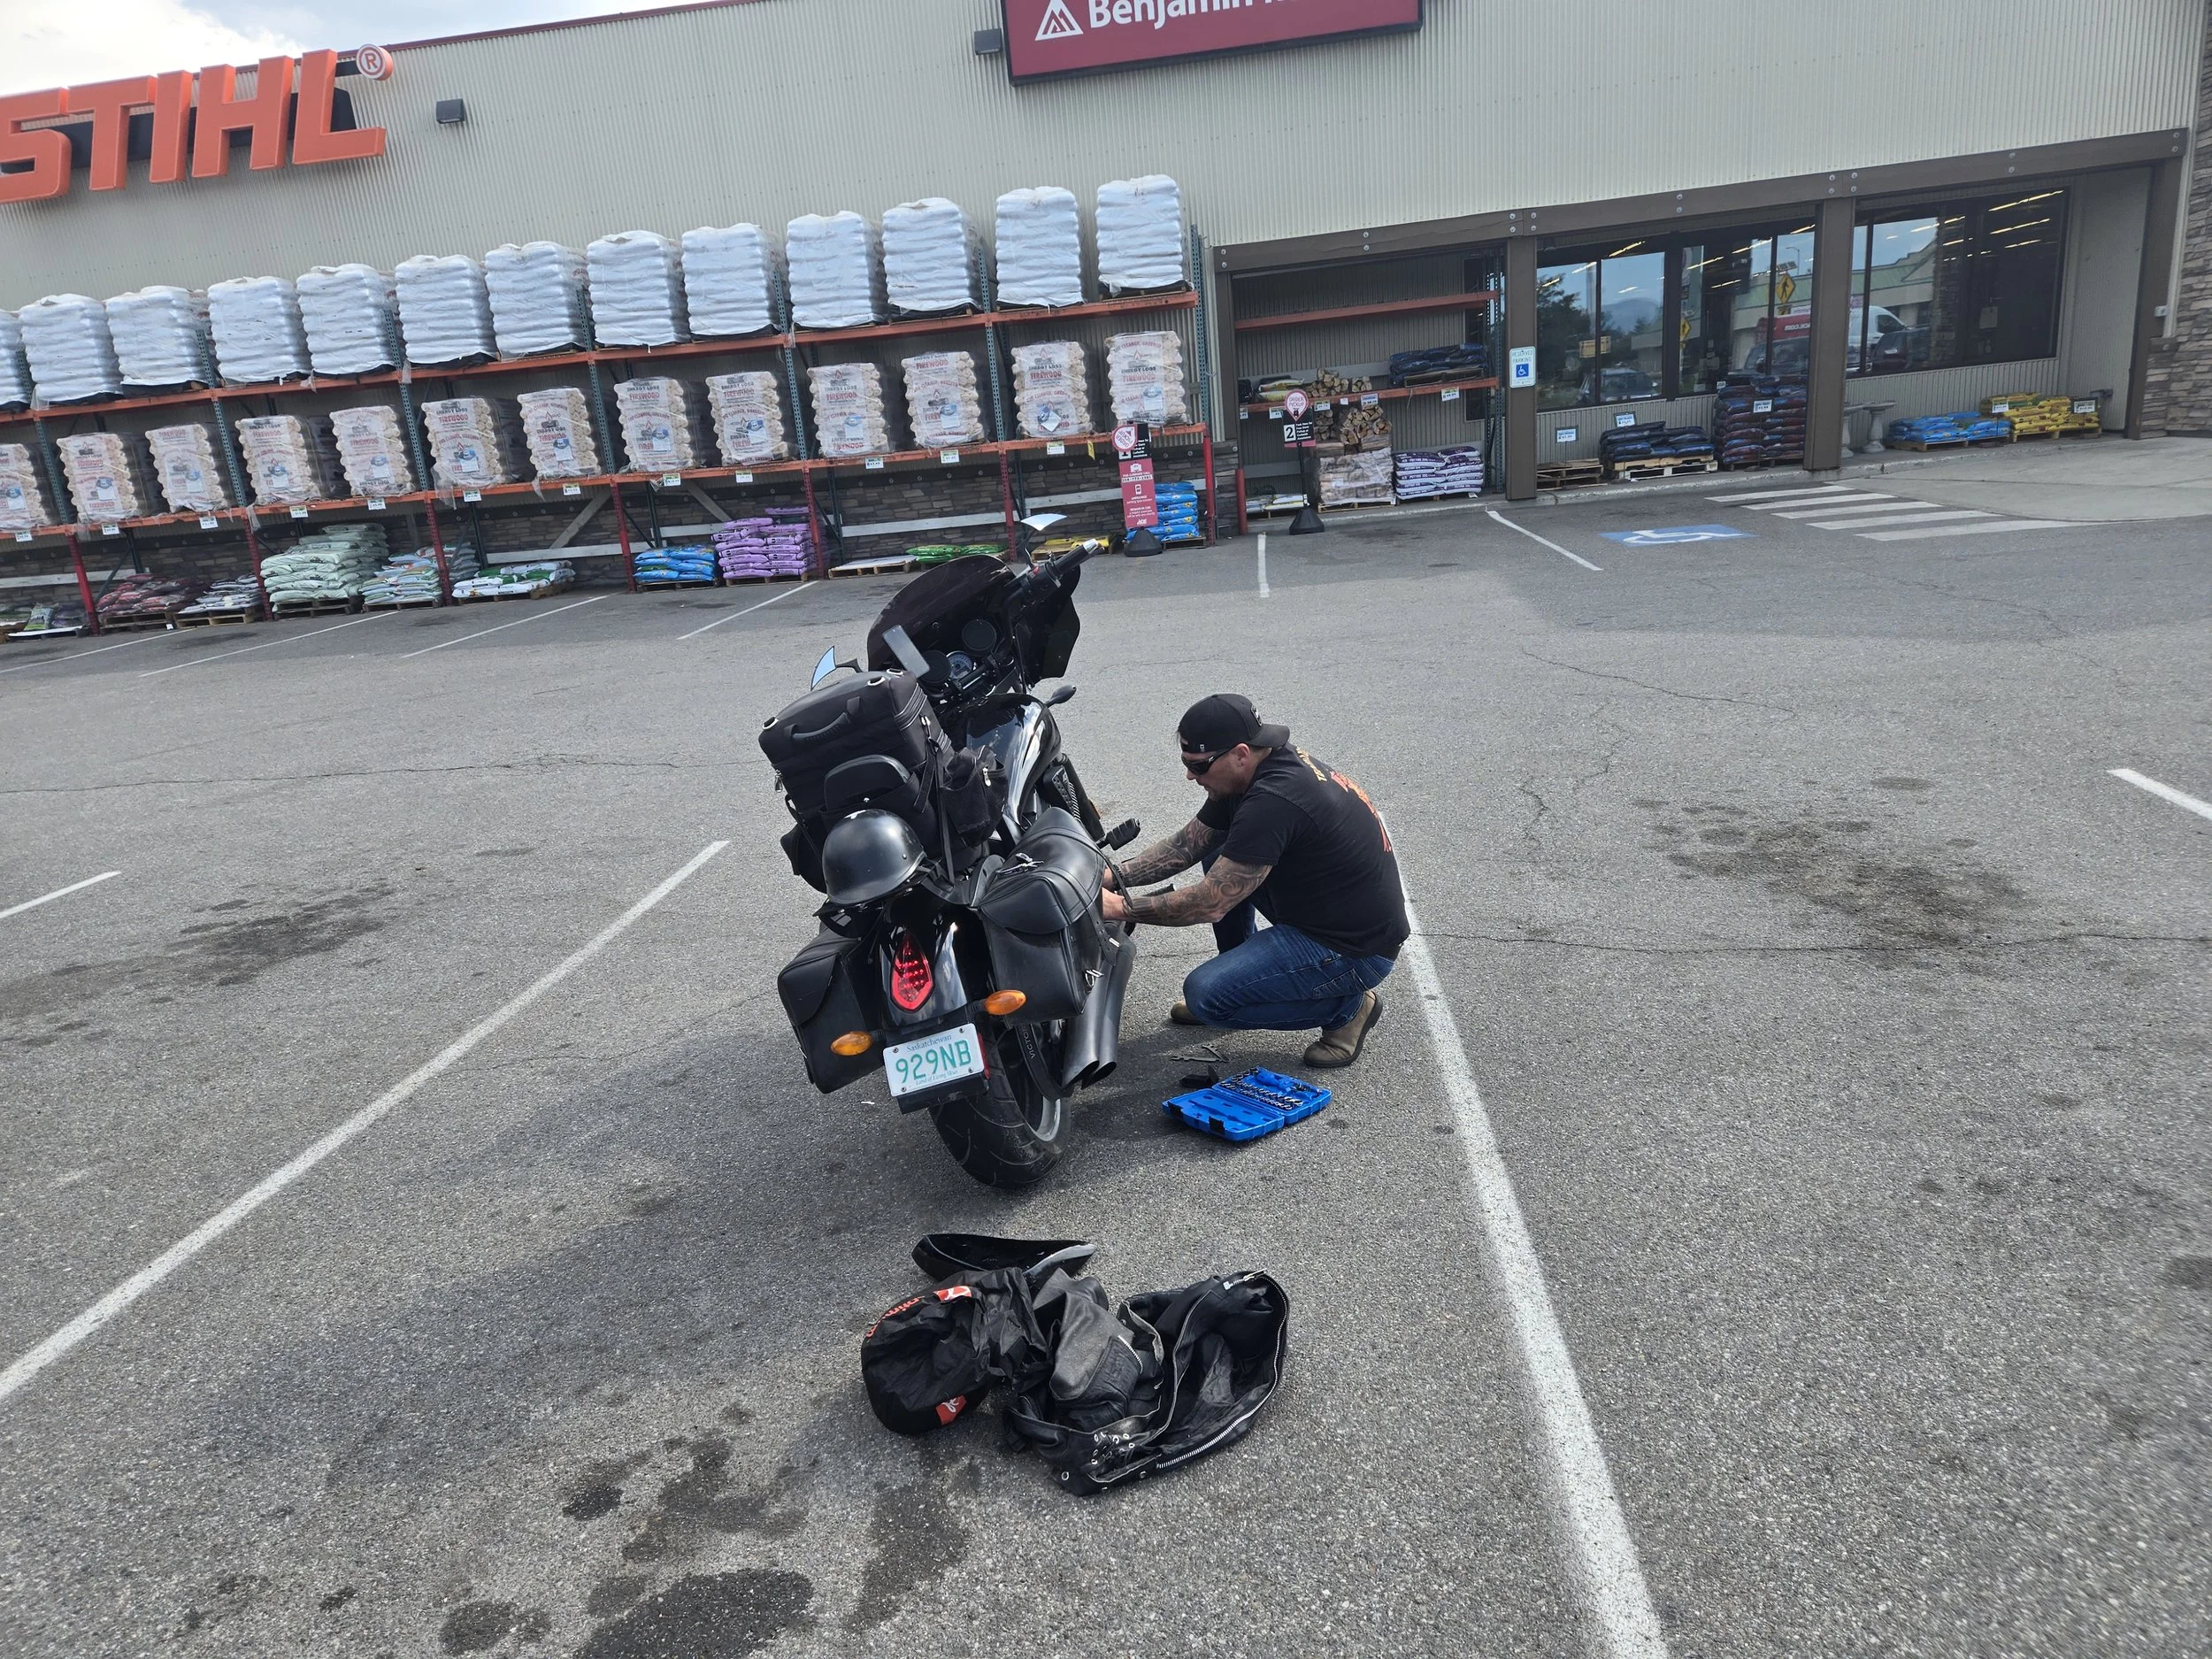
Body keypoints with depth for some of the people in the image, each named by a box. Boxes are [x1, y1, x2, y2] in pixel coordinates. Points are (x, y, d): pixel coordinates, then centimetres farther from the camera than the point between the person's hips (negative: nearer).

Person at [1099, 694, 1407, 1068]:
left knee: (1204, 994, -18)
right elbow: (1185, 845, 10)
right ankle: (1239, 984, 22)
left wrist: (1121, 907, -17)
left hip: (1358, 950, -10)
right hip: (1318, 912, 10)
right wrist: (1114, 876, -2)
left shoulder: (1274, 800, -28)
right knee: (1218, 855, 11)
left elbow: (1210, 904, -25)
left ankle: (1346, 1006, 0)